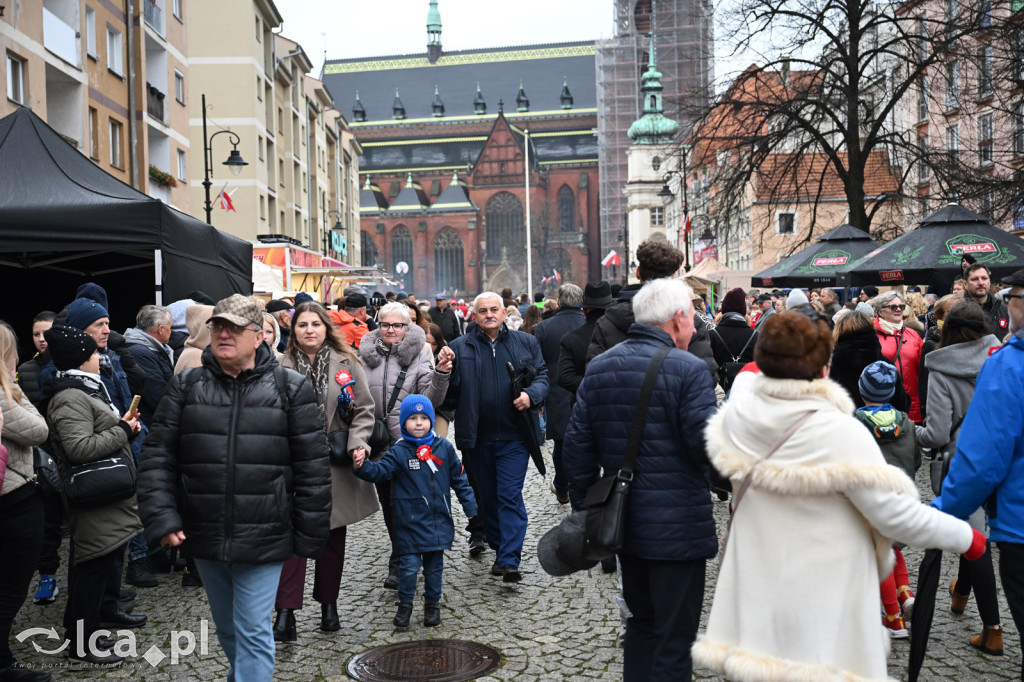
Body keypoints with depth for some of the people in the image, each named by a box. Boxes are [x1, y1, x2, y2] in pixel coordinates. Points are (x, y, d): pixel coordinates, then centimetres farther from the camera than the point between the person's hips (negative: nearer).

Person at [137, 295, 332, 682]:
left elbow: (312, 468, -4)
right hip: (203, 536, 4)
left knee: (253, 633, 0)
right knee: (226, 629, 20)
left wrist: (310, 535, -4)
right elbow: (158, 457, 3)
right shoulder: (186, 387, 3)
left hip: (263, 539, -3)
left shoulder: (290, 389, -5)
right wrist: (162, 519, -8)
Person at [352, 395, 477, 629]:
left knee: (434, 566, 12)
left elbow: (459, 478, 10)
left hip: (439, 520, 2)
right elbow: (381, 471, -14)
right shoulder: (398, 451, -4)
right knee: (410, 565, -2)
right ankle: (405, 605, 18)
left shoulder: (444, 448, 3)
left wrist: (469, 505, 10)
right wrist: (362, 466, -34)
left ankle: (432, 605, 28)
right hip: (410, 522, -2)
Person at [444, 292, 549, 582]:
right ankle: (500, 548, 31)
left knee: (510, 495, -7)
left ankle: (509, 560, -7)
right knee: (487, 496, 14)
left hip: (514, 435, -2)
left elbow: (543, 375, 9)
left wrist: (531, 394, -10)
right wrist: (444, 372, -17)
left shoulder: (526, 343, 6)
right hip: (477, 437, 2)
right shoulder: (460, 347, 5)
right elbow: (451, 392, 5)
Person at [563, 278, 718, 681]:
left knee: (641, 622, 23)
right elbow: (709, 446, -20)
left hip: (623, 523, 7)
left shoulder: (598, 368, 5)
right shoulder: (688, 369, -15)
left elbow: (577, 446, 6)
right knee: (674, 639, 5)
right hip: (677, 527, -6)